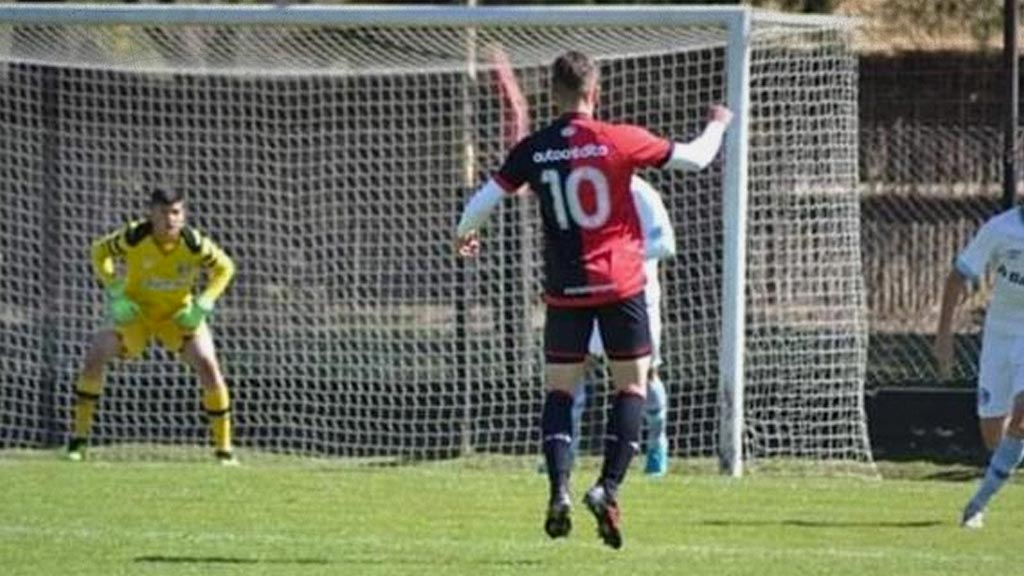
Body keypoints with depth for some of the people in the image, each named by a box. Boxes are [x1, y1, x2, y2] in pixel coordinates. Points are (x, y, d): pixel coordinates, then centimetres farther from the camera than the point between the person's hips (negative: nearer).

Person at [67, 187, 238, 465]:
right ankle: (78, 439, -2)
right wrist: (114, 293, -15)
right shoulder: (133, 237, -23)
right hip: (136, 310, 0)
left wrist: (204, 304, -17)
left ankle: (224, 449, -1)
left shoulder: (194, 244, -22)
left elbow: (224, 267, -5)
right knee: (95, 356, -17)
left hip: (179, 314, 0)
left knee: (210, 369, -16)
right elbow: (100, 251, -5)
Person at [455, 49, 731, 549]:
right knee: (632, 386, 8)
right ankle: (608, 488, -6)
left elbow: (483, 200, 1)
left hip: (564, 290, 2)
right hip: (621, 283, -2)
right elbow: (695, 158, 0)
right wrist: (717, 126, 22)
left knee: (559, 391, 9)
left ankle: (558, 491, -8)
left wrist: (463, 236, 23)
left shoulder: (534, 150, -3)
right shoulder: (619, 141, -8)